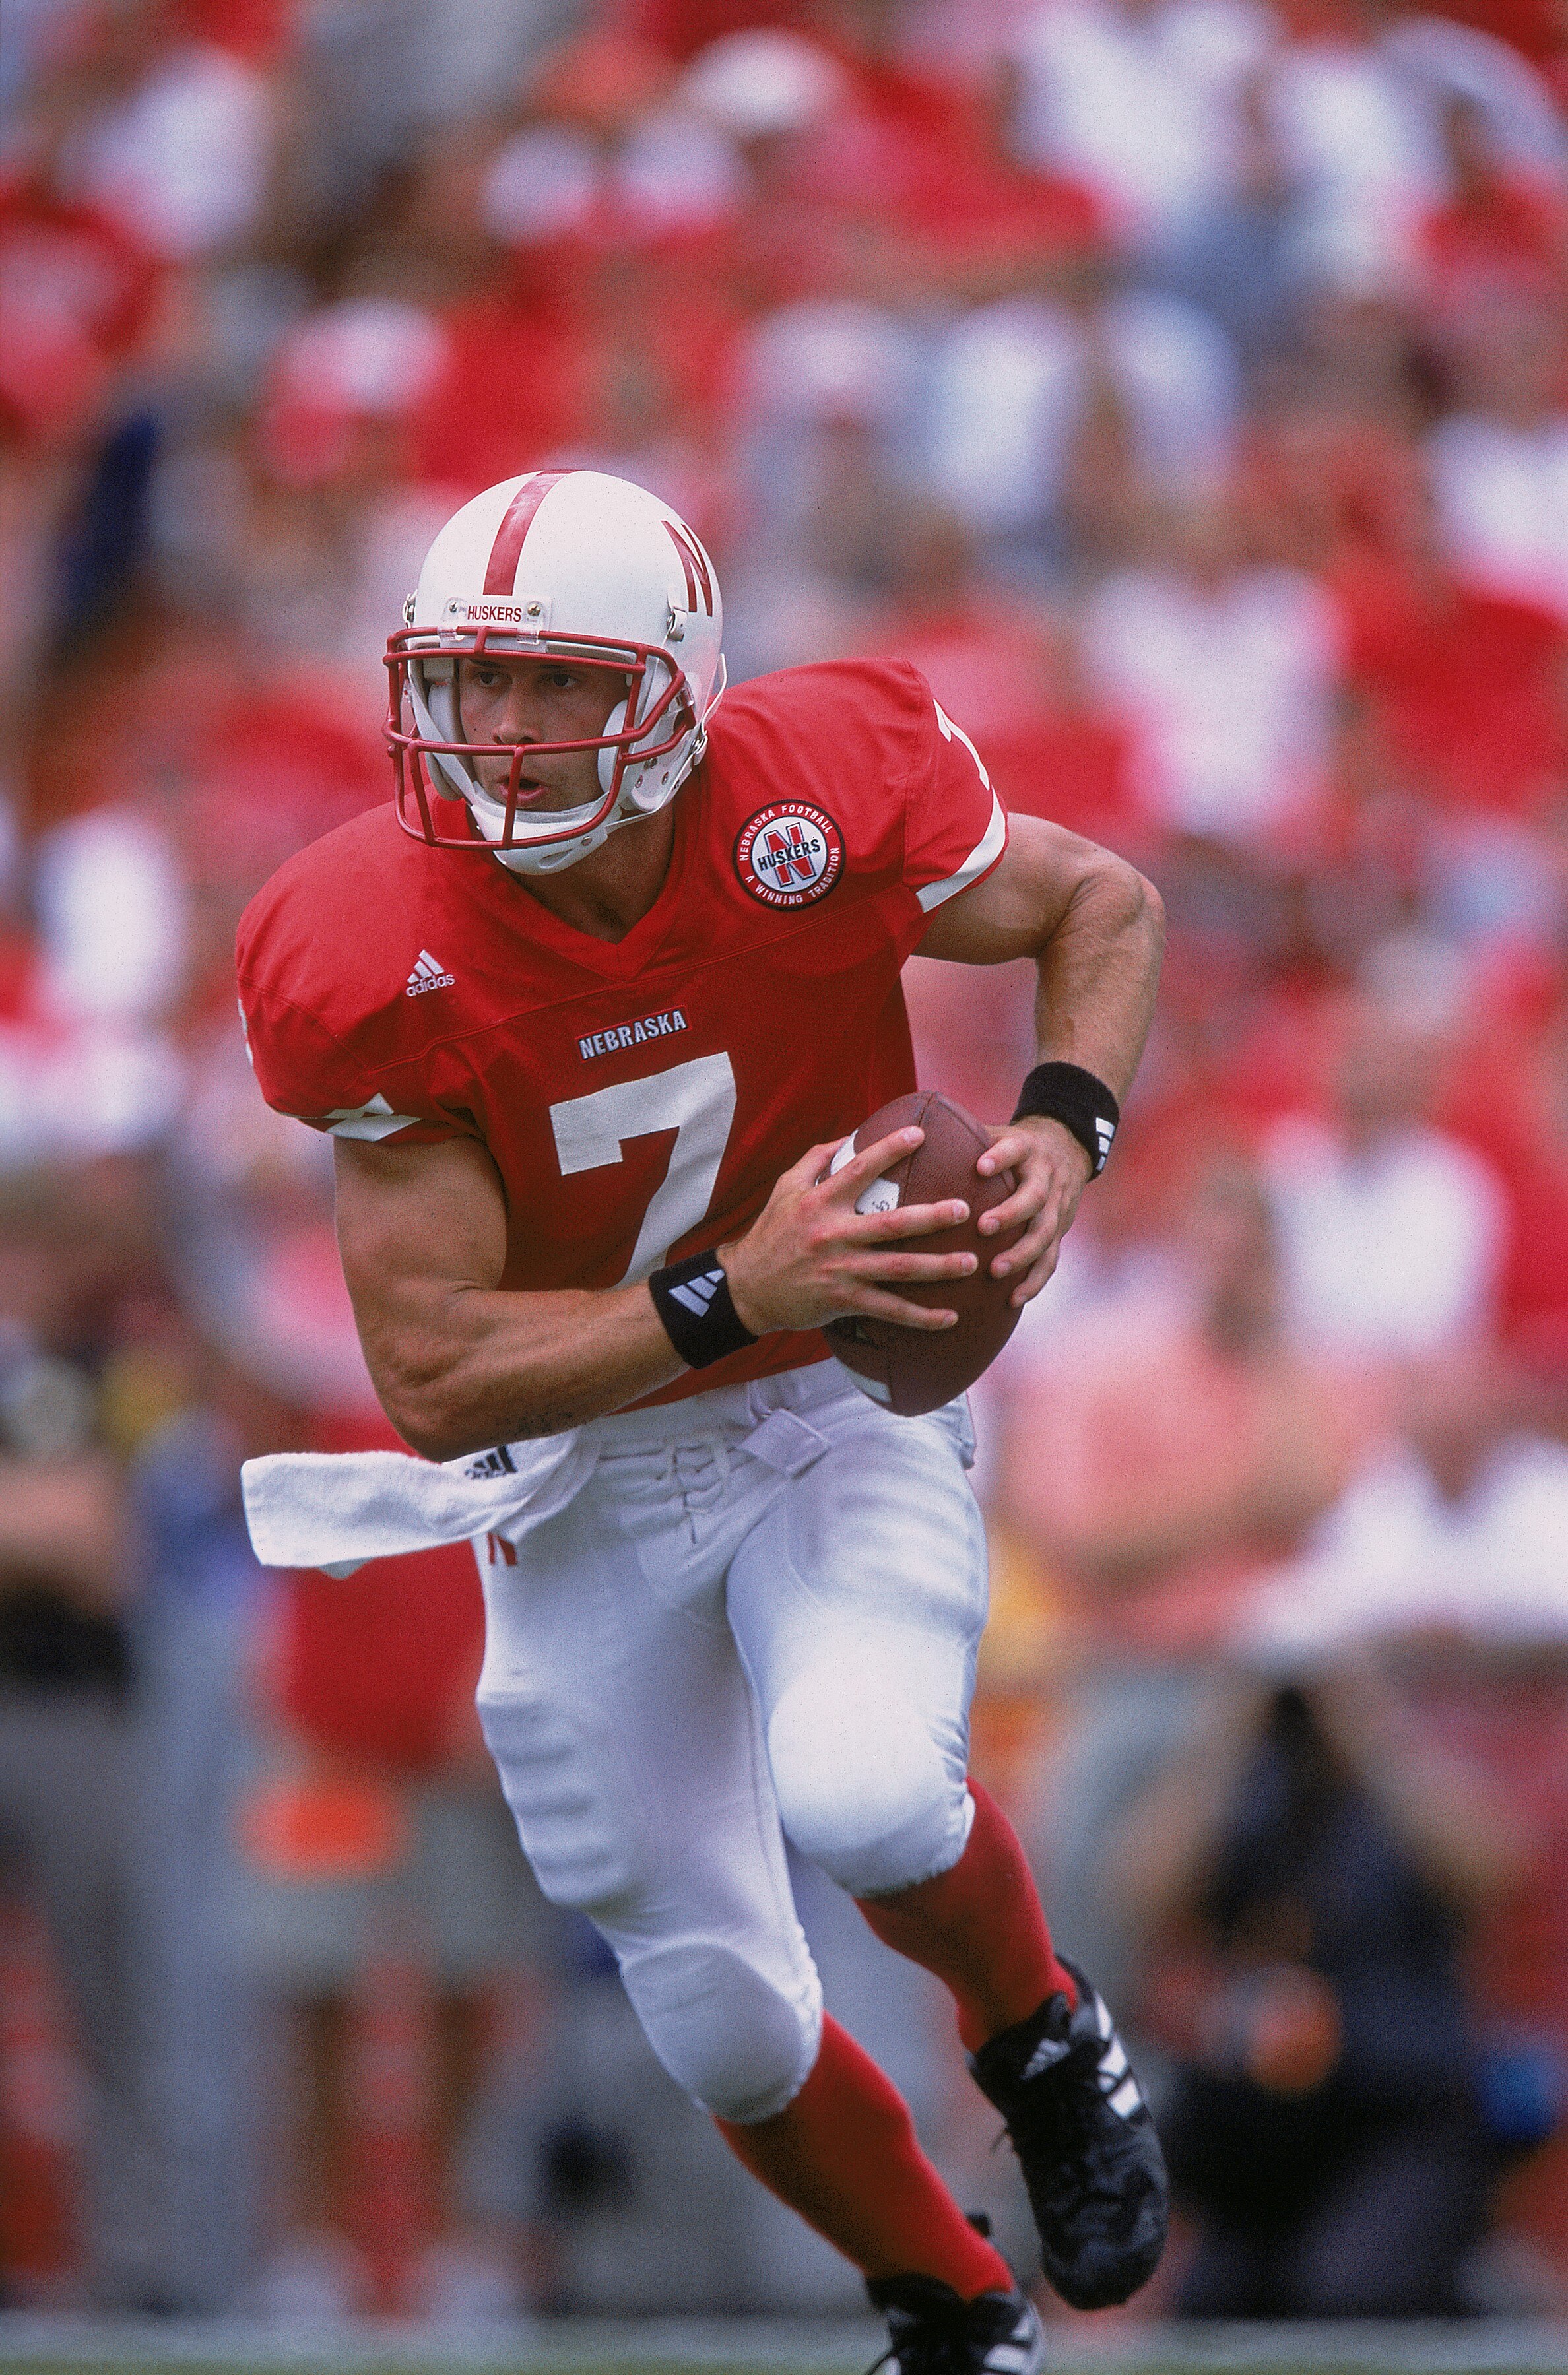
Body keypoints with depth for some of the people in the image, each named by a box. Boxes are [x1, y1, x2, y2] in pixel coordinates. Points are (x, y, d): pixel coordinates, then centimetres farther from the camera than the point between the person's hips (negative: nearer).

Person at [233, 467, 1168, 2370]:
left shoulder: (817, 805, -21)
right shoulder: (379, 967, -23)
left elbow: (1103, 907, 0)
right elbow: (434, 1374, -22)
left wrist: (1064, 1130, -19)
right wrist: (731, 1296, -34)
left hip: (840, 1412, -1)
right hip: (583, 1476, 1)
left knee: (864, 1795, -31)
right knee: (722, 2026, 7)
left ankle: (1044, 2048, 4)